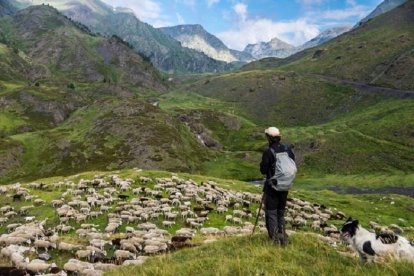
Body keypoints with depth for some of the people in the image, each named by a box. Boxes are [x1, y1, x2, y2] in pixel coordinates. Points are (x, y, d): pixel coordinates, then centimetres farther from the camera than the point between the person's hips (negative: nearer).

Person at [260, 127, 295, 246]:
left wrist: (263, 164, 5)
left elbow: (263, 170, -12)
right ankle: (283, 238, 22)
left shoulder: (268, 152, -17)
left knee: (271, 213, 4)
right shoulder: (288, 149, 0)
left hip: (272, 186, -5)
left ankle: (275, 239, 2)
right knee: (281, 213, 19)